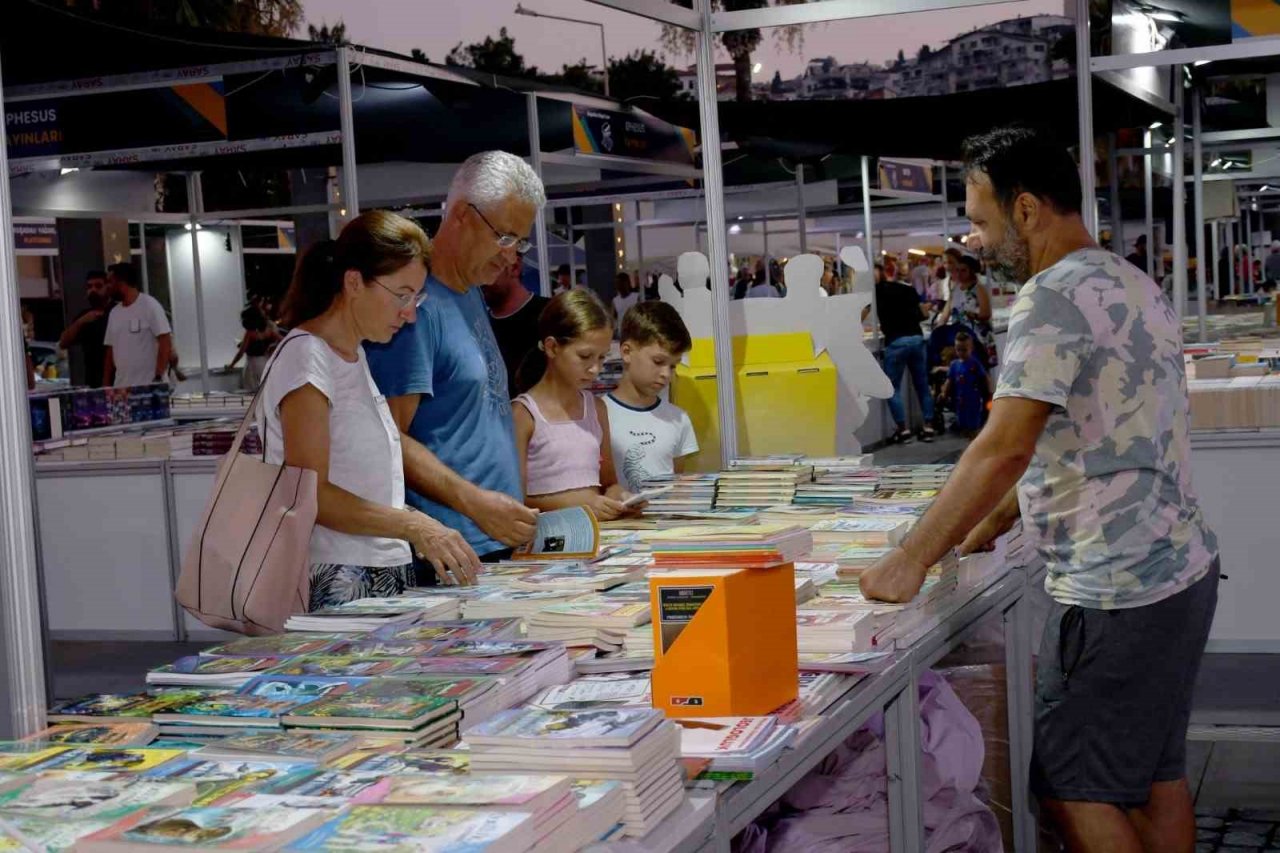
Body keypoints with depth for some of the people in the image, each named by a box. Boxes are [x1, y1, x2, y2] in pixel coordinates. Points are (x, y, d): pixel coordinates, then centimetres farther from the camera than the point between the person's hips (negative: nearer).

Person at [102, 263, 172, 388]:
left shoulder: (149, 305, -4)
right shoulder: (114, 313, 15)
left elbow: (165, 343, -10)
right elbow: (110, 352, 19)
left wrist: (158, 378, -18)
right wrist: (106, 387, 12)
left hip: (148, 387, -6)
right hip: (121, 387, 6)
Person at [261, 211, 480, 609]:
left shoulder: (355, 356, 17)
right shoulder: (305, 357, -10)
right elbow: (312, 495, -16)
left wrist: (423, 530, 6)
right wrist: (415, 527, -21)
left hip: (387, 575, 8)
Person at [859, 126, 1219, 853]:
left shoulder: (1056, 298, -17)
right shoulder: (1135, 287, 13)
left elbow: (1005, 450, -25)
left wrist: (913, 560, -20)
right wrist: (975, 537, 18)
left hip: (1114, 590, -10)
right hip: (1181, 569, 10)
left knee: (1074, 787, 1)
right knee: (1157, 771, 16)